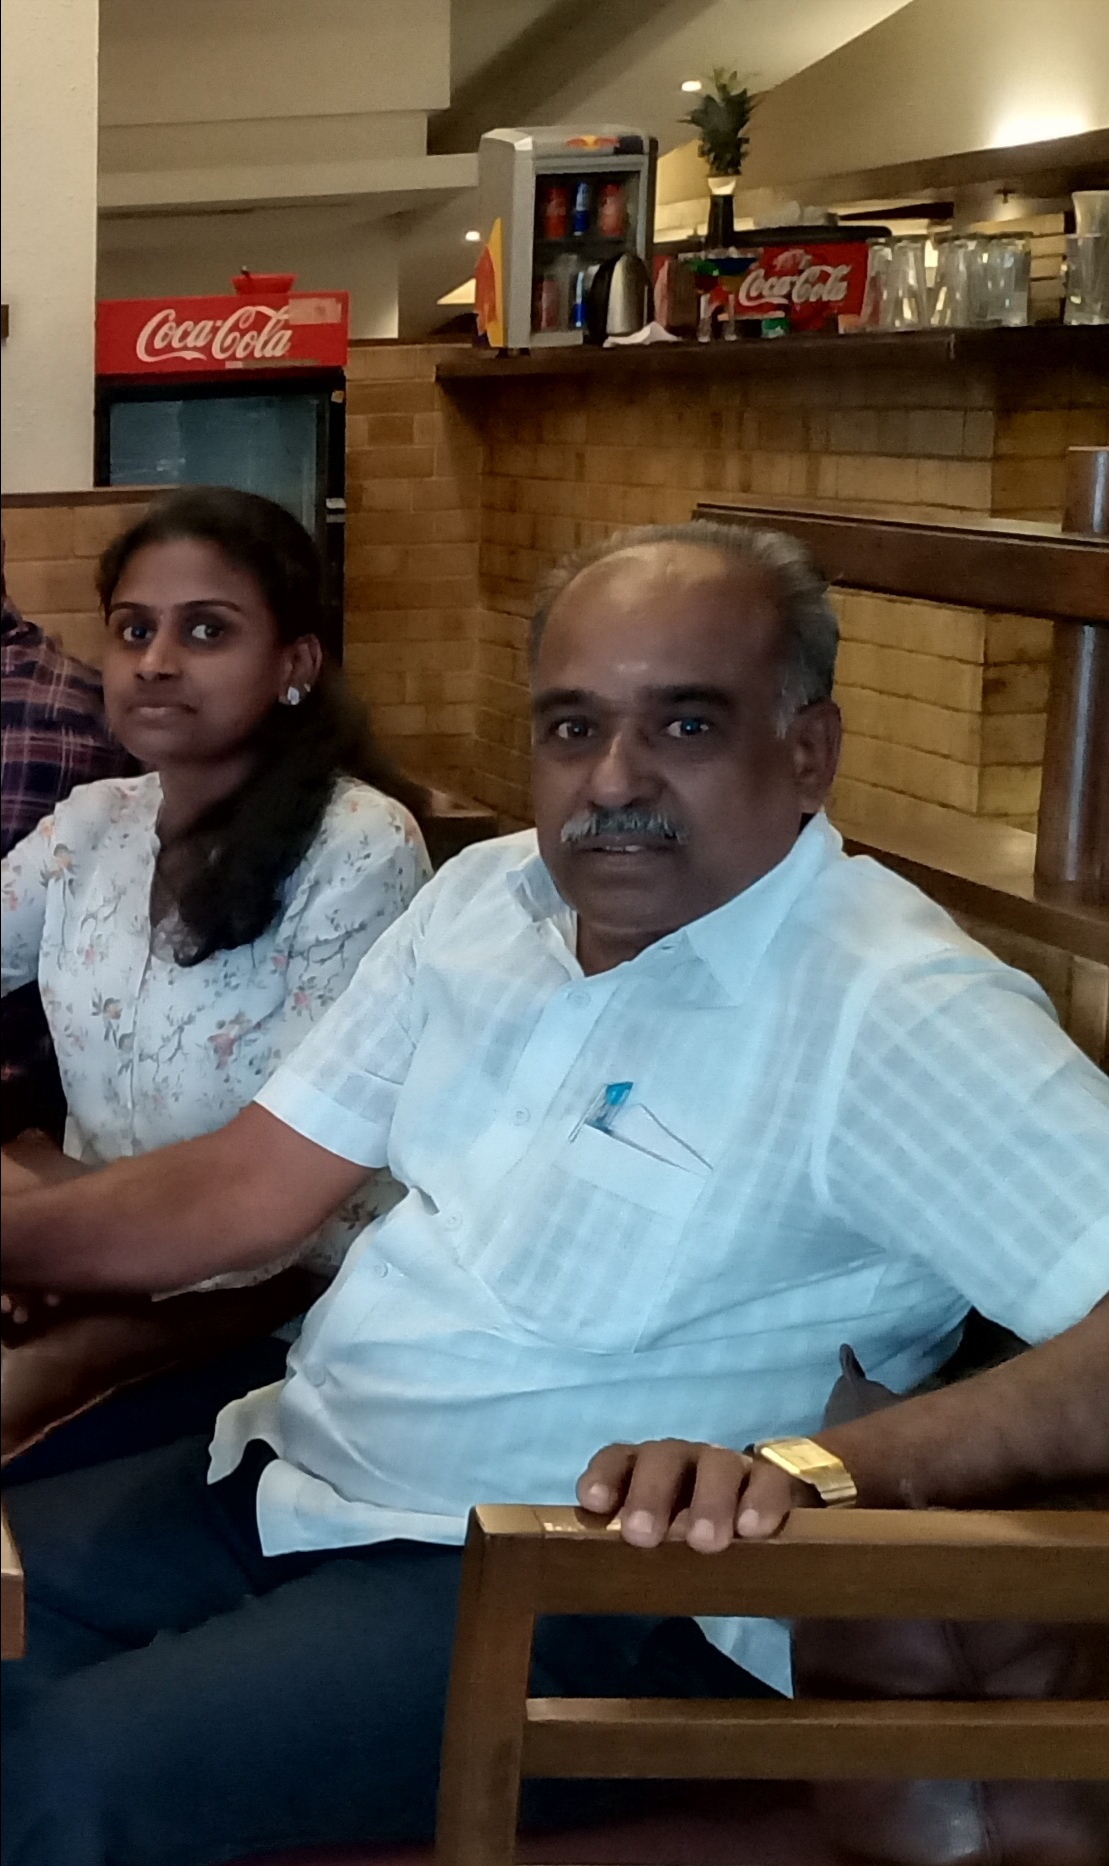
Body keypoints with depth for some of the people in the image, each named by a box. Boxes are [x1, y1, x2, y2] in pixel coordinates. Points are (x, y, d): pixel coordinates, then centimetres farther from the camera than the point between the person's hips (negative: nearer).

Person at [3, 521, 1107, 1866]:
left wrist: (817, 1467, -41)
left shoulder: (889, 1009, -18)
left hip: (572, 1582, -8)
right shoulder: (483, 897, 7)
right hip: (293, 1477, 8)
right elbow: (245, 1187, 12)